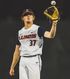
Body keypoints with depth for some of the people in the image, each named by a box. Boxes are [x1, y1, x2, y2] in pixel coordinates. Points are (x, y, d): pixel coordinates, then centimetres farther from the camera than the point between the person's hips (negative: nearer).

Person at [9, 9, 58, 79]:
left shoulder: (38, 29, -3)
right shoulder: (20, 32, 14)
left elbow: (50, 35, -23)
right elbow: (17, 51, 17)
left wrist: (54, 24, -41)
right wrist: (12, 67, 14)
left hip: (34, 60, -5)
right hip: (22, 60, 5)